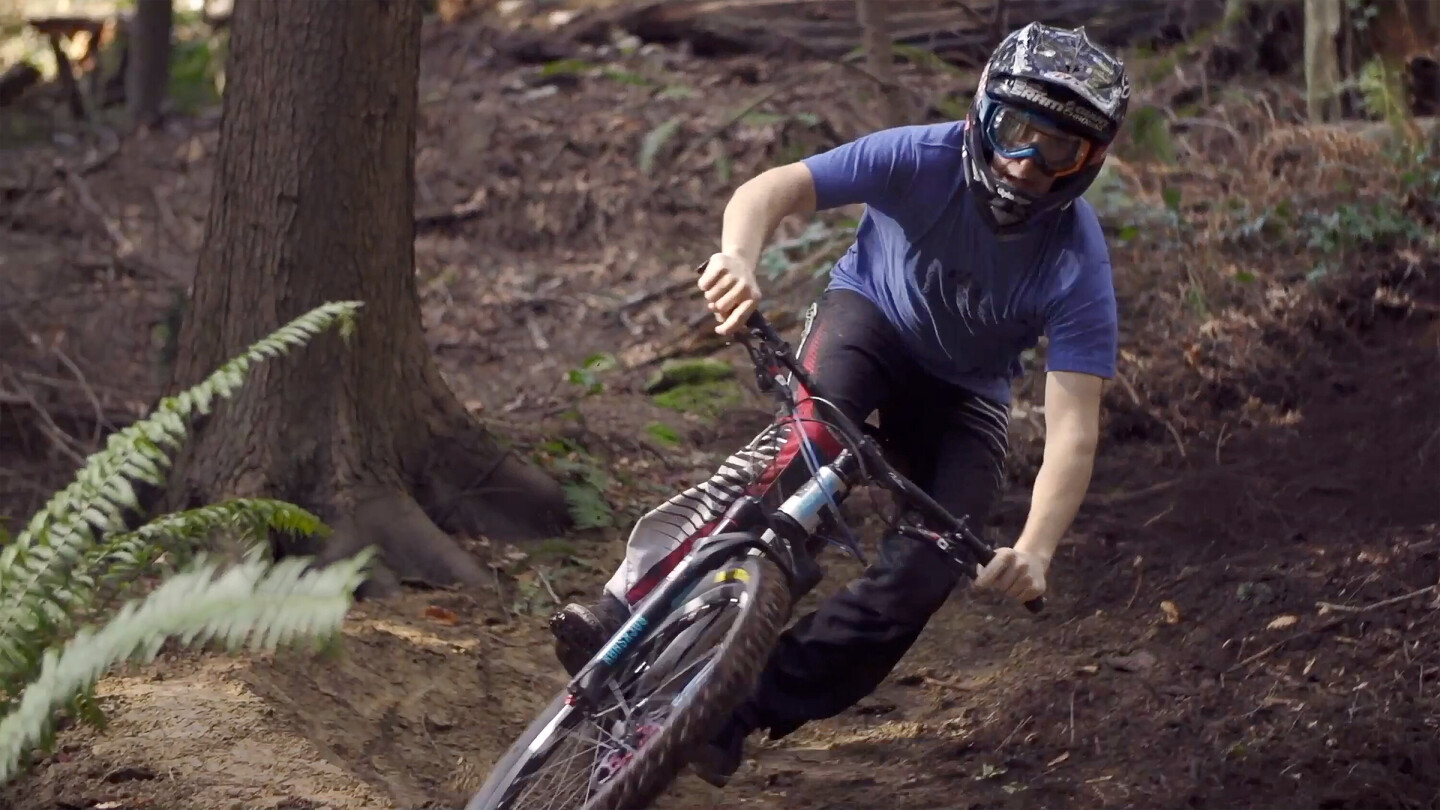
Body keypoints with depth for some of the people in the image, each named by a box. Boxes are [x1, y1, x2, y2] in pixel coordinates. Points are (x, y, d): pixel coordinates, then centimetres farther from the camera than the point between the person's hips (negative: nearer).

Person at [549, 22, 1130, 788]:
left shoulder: (1078, 265, -30)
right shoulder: (923, 158, -29)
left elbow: (1072, 429, -36)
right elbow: (771, 189, -36)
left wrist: (1035, 550, -53)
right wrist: (737, 257, -60)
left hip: (964, 390, 1)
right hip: (869, 313, -1)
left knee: (924, 572, -19)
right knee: (812, 439, -34)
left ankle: (748, 708, -9)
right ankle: (626, 608, -40)